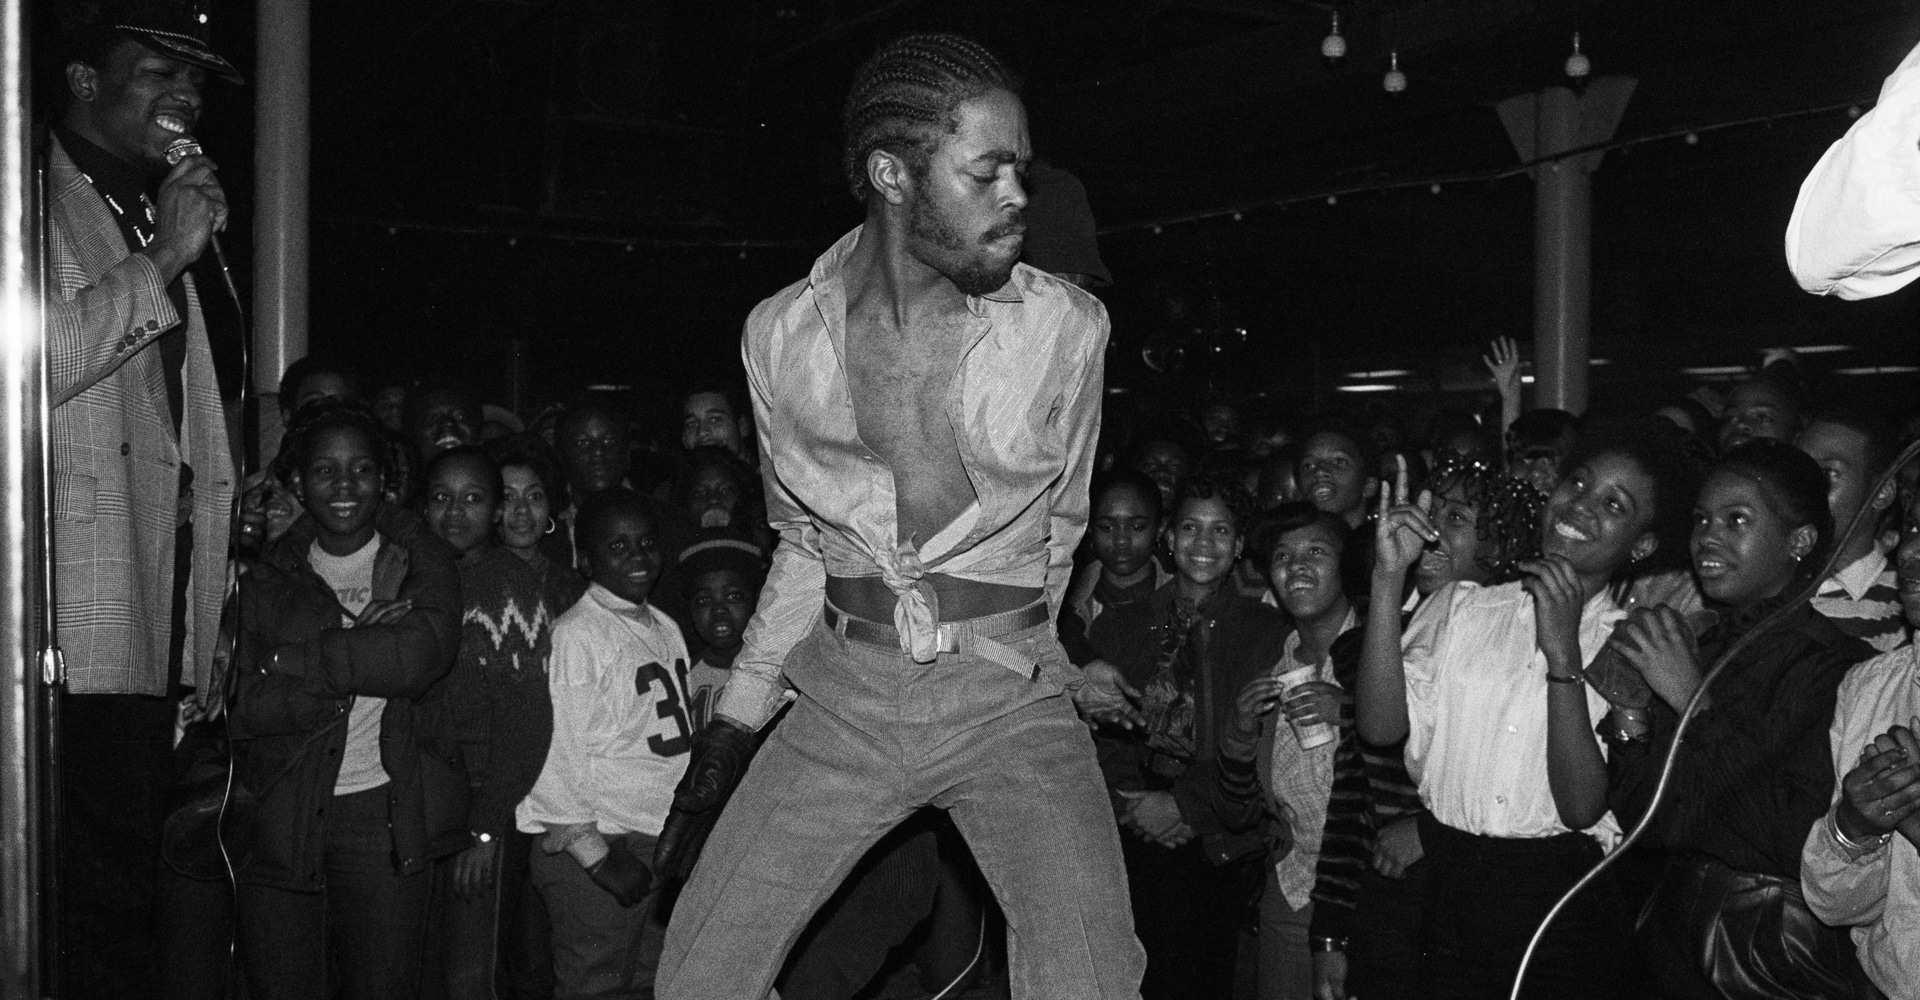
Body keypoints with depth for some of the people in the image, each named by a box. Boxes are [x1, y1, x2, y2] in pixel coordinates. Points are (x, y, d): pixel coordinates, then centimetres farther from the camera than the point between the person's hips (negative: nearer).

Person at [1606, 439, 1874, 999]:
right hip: (1678, 927, 6)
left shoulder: (1840, 666, -15)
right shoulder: (1698, 648, 4)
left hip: (1779, 953, -6)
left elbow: (1810, 841, -25)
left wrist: (1695, 703, -24)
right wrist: (1628, 712, -15)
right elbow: (1646, 821, 2)